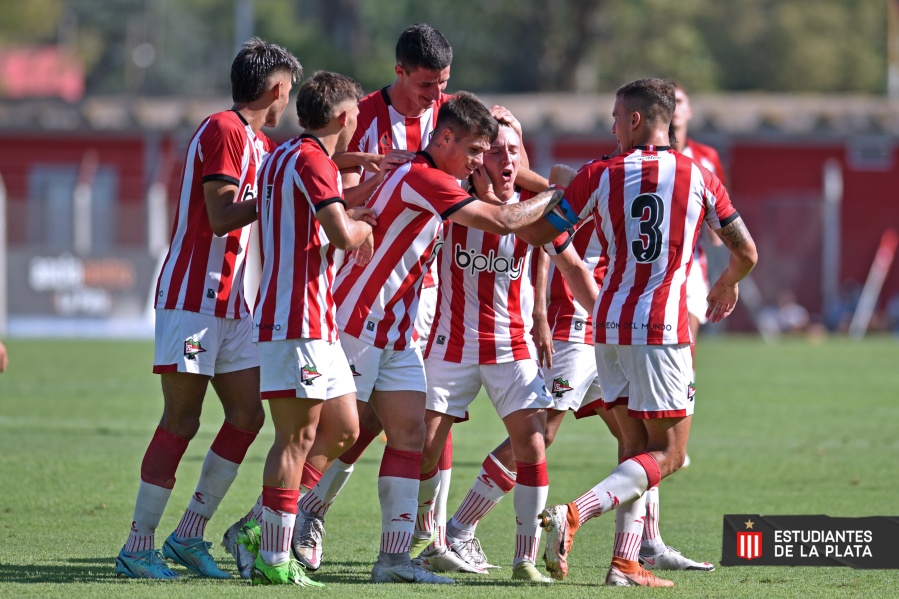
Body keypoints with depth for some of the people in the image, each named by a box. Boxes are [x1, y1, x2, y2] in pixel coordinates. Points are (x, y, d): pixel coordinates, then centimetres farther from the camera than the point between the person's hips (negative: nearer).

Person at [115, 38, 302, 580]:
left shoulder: (259, 144, 16)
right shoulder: (223, 132, -13)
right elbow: (220, 217, -20)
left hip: (230, 303, 9)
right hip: (191, 297, -9)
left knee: (248, 414, 4)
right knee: (181, 422, -9)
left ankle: (190, 535, 10)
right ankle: (139, 546, -5)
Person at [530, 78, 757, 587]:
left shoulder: (600, 176, 1)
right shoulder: (699, 178, 0)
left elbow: (541, 234, 7)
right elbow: (746, 253, 7)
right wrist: (728, 284, 28)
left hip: (609, 325, 4)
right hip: (662, 328, -4)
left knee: (637, 445, 13)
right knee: (667, 453, -1)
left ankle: (626, 562, 5)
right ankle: (574, 514, -20)